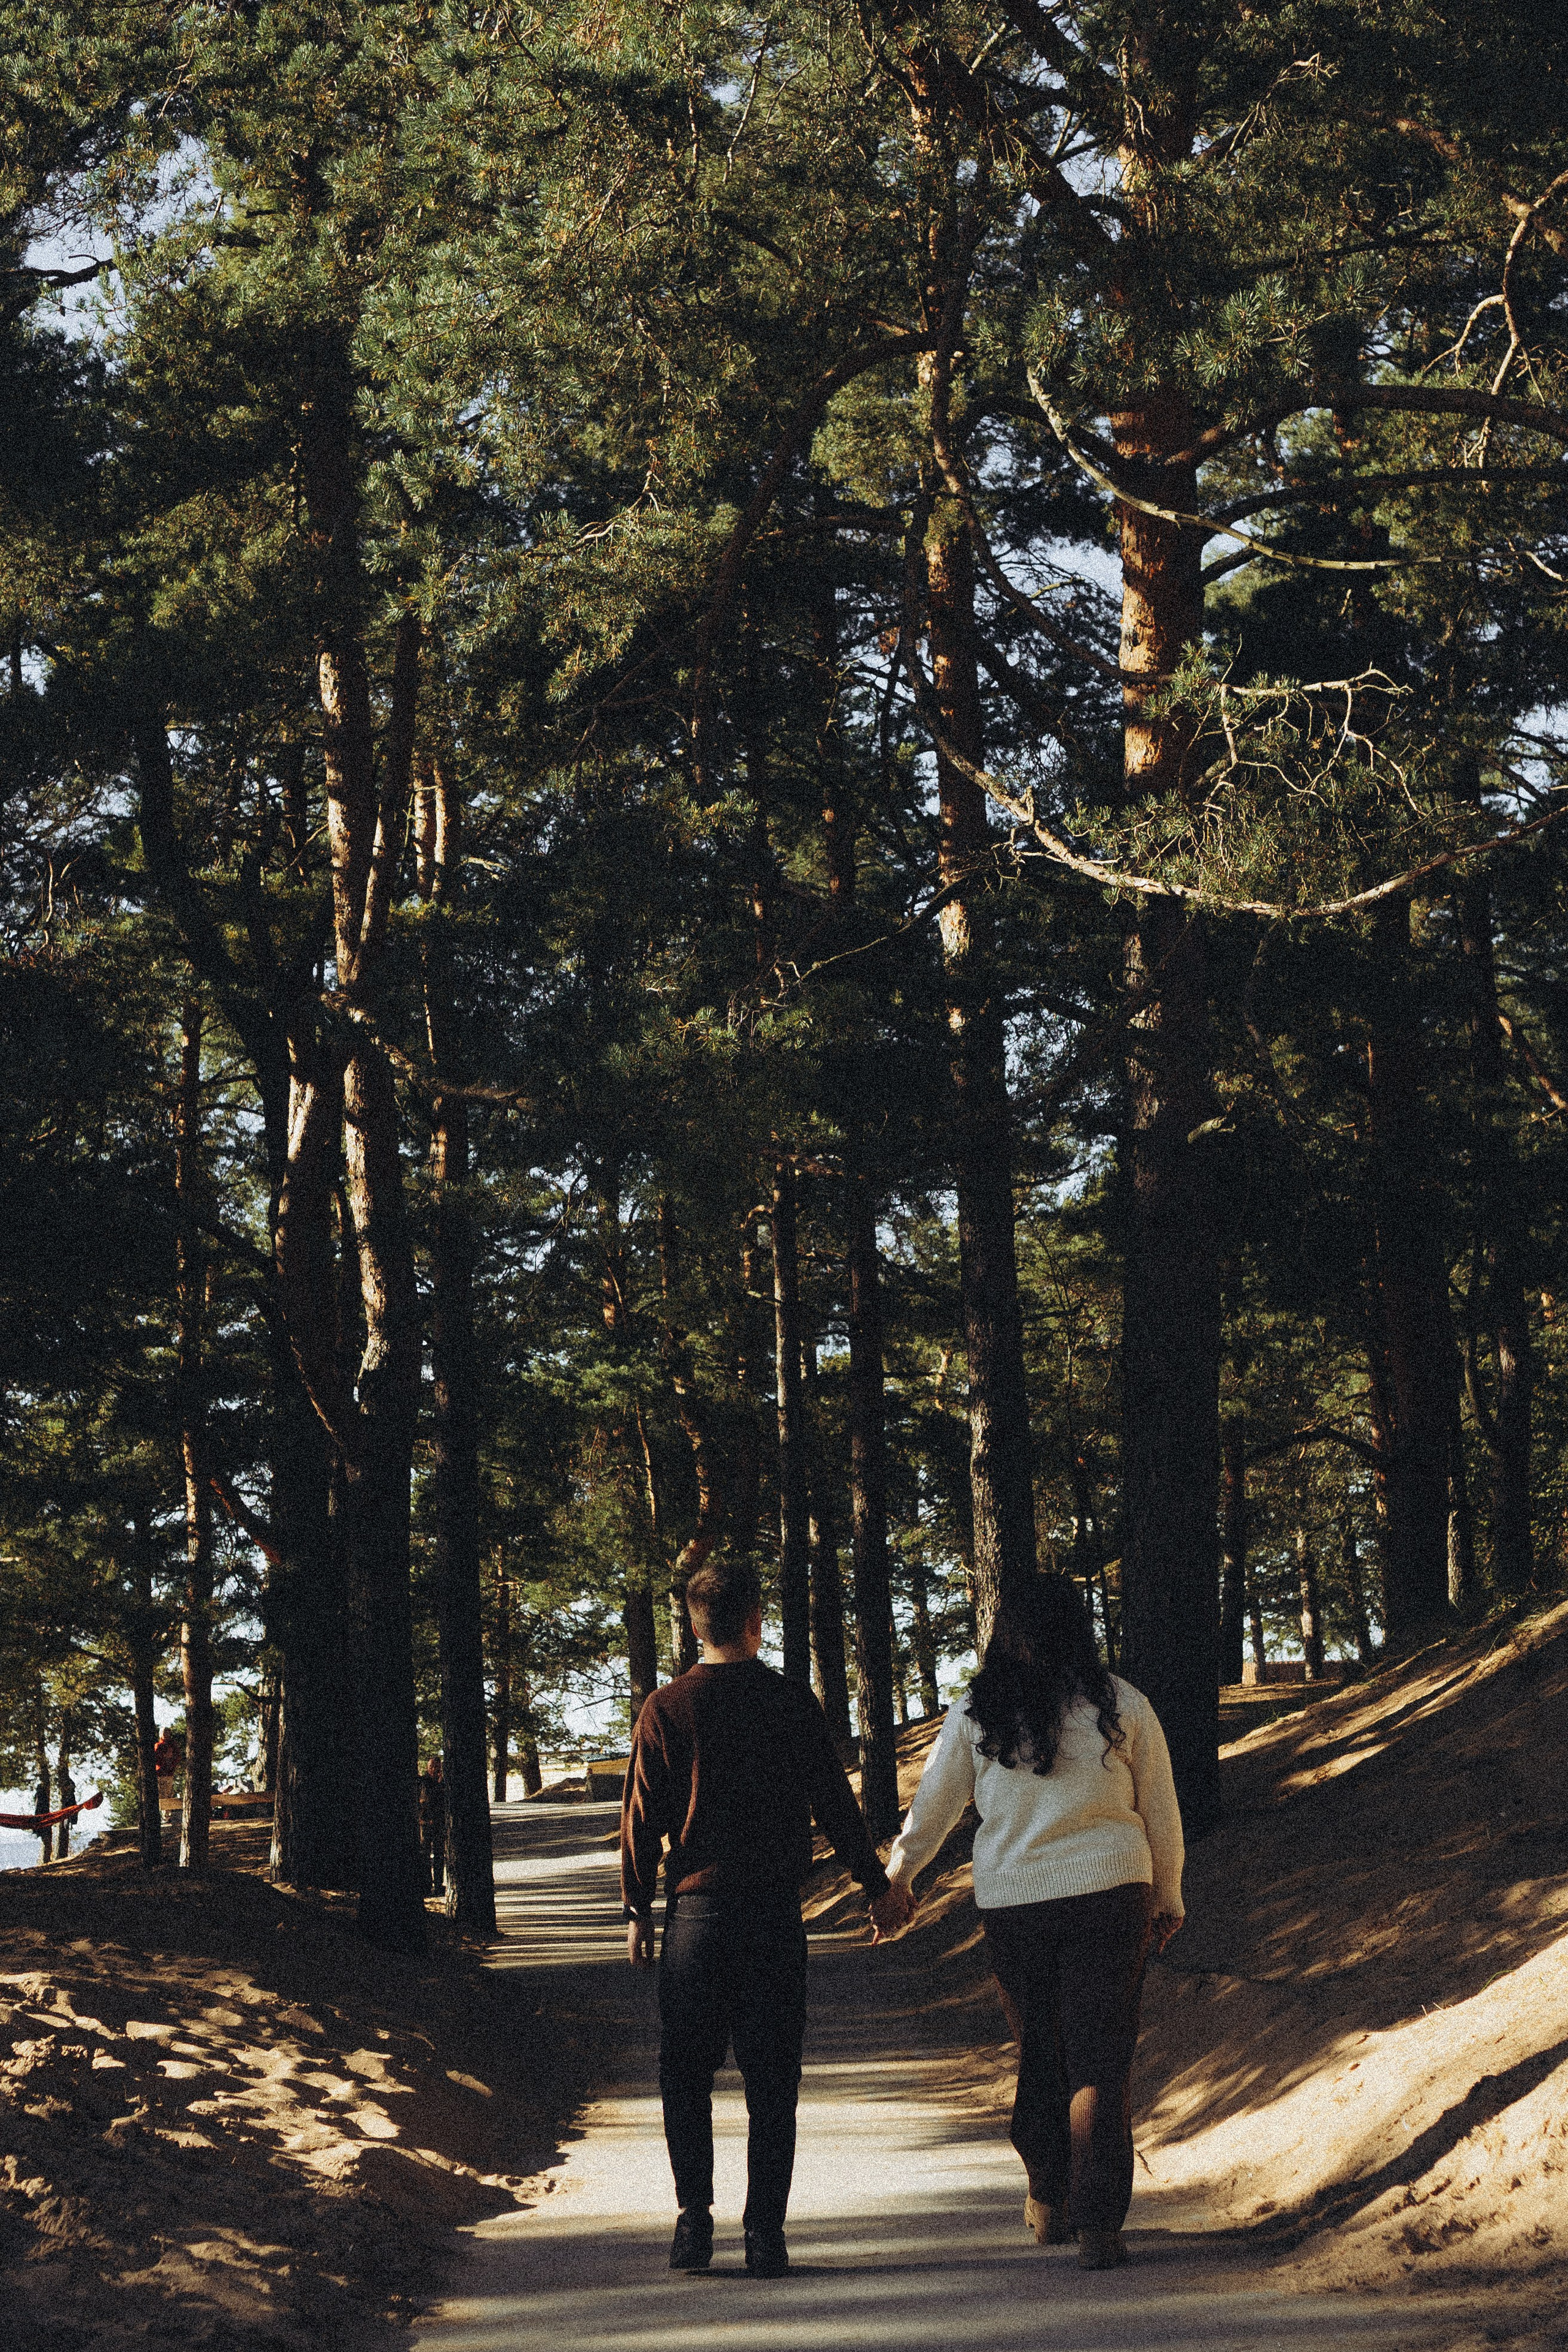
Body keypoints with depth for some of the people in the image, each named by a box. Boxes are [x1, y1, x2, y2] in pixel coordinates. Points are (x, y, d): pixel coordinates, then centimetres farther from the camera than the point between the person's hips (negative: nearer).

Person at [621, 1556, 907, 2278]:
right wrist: (876, 1885, 14)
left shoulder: (665, 1709, -2)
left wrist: (637, 1909, 10)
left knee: (685, 2071, 11)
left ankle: (695, 2215, 0)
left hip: (695, 1912, 0)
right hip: (775, 1911, 0)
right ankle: (765, 2233, 2)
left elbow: (643, 1816, 0)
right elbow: (834, 1802, 3)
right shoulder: (793, 1703, -1)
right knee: (771, 2078, 5)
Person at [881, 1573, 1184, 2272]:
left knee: (1039, 2056, 17)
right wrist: (1167, 1899, 20)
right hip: (1108, 1898, -1)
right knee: (1101, 2063, 0)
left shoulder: (976, 1713, 1)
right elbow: (1161, 1811, 7)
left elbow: (933, 1803, 10)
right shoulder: (1122, 1705, 0)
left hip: (1010, 1902, 1)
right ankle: (1098, 2227, -5)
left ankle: (1049, 2206, 29)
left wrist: (898, 1874, 26)